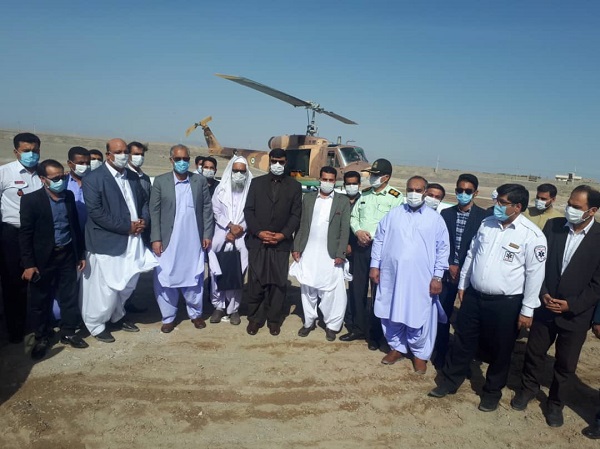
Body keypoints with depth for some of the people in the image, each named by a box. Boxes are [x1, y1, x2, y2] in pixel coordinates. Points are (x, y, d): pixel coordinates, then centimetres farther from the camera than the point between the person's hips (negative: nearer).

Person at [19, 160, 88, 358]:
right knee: (41, 300, 9)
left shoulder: (69, 196, 3)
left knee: (70, 296, 11)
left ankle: (68, 333, 27)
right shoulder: (30, 199, -10)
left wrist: (81, 254, 11)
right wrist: (28, 264, -13)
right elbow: (25, 234, -10)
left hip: (67, 254, 4)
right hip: (43, 257, -4)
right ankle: (41, 338, 26)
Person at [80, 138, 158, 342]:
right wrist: (127, 226, -17)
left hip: (133, 241, 7)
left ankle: (117, 317, 38)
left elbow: (143, 202, 19)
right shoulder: (93, 178, -10)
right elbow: (96, 212, -17)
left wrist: (143, 220, -3)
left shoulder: (133, 178, 12)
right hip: (107, 242, -6)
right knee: (106, 287, 1)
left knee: (127, 284, 16)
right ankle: (96, 325, 22)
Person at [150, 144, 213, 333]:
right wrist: (156, 239, -7)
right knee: (165, 280, 6)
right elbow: (154, 212, -1)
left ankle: (195, 313, 28)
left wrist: (207, 234, 0)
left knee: (194, 279, 11)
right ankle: (168, 317, 21)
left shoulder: (200, 181, 3)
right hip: (168, 241, -1)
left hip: (194, 241, 1)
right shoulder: (160, 181, -1)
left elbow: (207, 209, 4)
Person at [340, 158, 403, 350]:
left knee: (379, 292, 5)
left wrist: (374, 237, -17)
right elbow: (353, 216, 13)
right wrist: (358, 232, -6)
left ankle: (375, 334, 19)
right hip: (361, 247, 6)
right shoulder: (364, 194, 11)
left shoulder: (396, 197, -8)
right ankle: (358, 328, 27)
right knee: (357, 289, 12)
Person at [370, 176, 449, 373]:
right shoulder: (393, 214, 3)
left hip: (420, 279, -2)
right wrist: (375, 265, 3)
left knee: (419, 318, 7)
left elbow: (442, 249, 0)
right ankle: (397, 347, 34)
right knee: (392, 314, 14)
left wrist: (437, 277, -4)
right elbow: (379, 240, 6)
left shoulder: (435, 219, -2)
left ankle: (420, 353, 29)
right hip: (392, 275, 2)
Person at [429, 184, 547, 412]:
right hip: (474, 296, 5)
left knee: (499, 351, 14)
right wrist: (462, 285, 13)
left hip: (506, 303, -4)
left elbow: (535, 274, -11)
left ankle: (492, 392, 36)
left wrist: (527, 310, -10)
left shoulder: (532, 235, -14)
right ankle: (449, 382, 33)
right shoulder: (487, 223, 1)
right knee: (462, 341, 15)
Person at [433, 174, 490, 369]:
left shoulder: (483, 216, -4)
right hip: (448, 272, 2)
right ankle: (441, 353, 21)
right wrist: (449, 266, -7)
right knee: (443, 314, 6)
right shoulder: (446, 214, 5)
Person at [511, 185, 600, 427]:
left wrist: (572, 305, -15)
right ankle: (528, 388, 41)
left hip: (576, 313, -2)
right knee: (534, 352, 17)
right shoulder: (552, 225, -5)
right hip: (545, 306, 2)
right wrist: (542, 293, -9)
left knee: (566, 363, 14)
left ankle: (556, 402, 36)